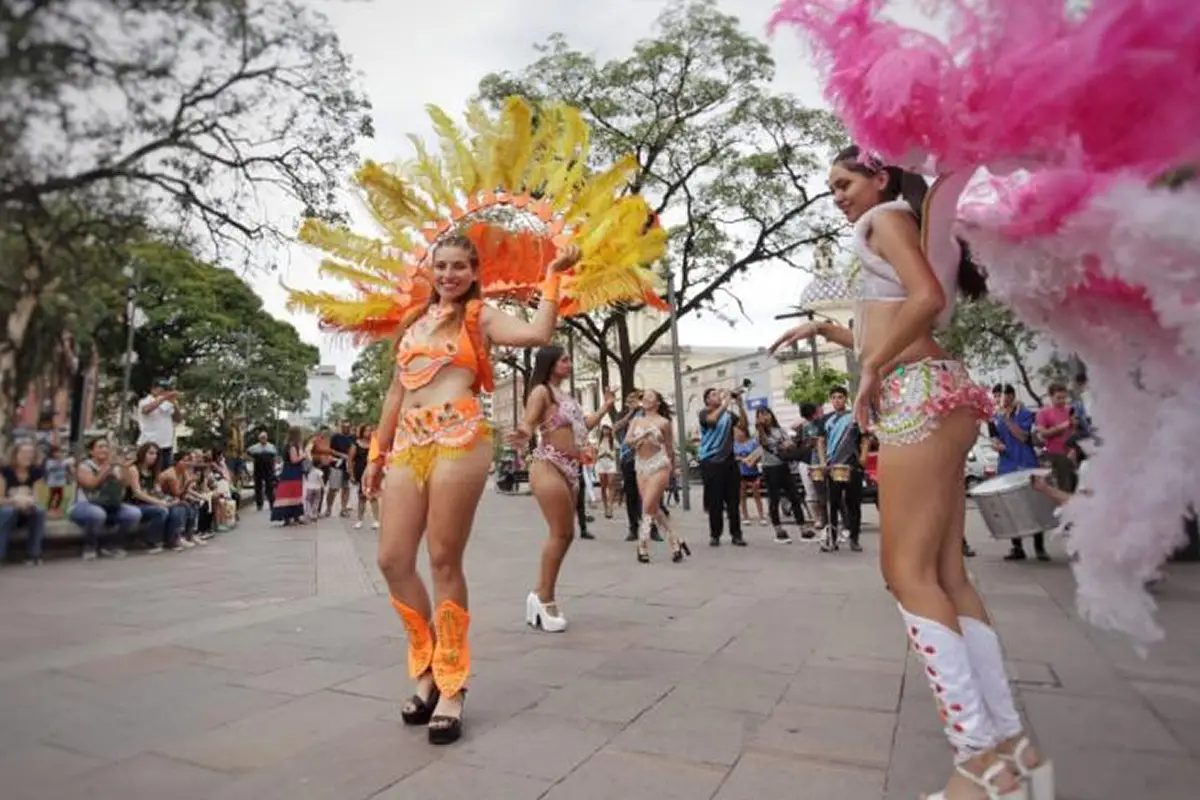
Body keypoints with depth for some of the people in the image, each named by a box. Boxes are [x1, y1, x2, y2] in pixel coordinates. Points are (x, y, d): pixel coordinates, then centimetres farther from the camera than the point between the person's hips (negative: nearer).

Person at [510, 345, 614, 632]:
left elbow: (582, 425, 27)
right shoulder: (541, 391, -6)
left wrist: (606, 407, 30)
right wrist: (524, 436, -39)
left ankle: (541, 595, 18)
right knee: (561, 533, -10)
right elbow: (528, 424, -17)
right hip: (549, 467, -9)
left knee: (565, 534, 9)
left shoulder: (564, 394, 19)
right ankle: (545, 598, 2)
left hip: (570, 470, 9)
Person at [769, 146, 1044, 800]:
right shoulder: (897, 233, 30)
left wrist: (870, 371, -12)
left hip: (918, 396, -10)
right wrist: (823, 330, 26)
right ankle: (1008, 741, 10)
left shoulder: (887, 216, 4)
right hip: (924, 398, 10)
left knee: (907, 570, -11)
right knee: (946, 574, 6)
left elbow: (928, 297, -15)